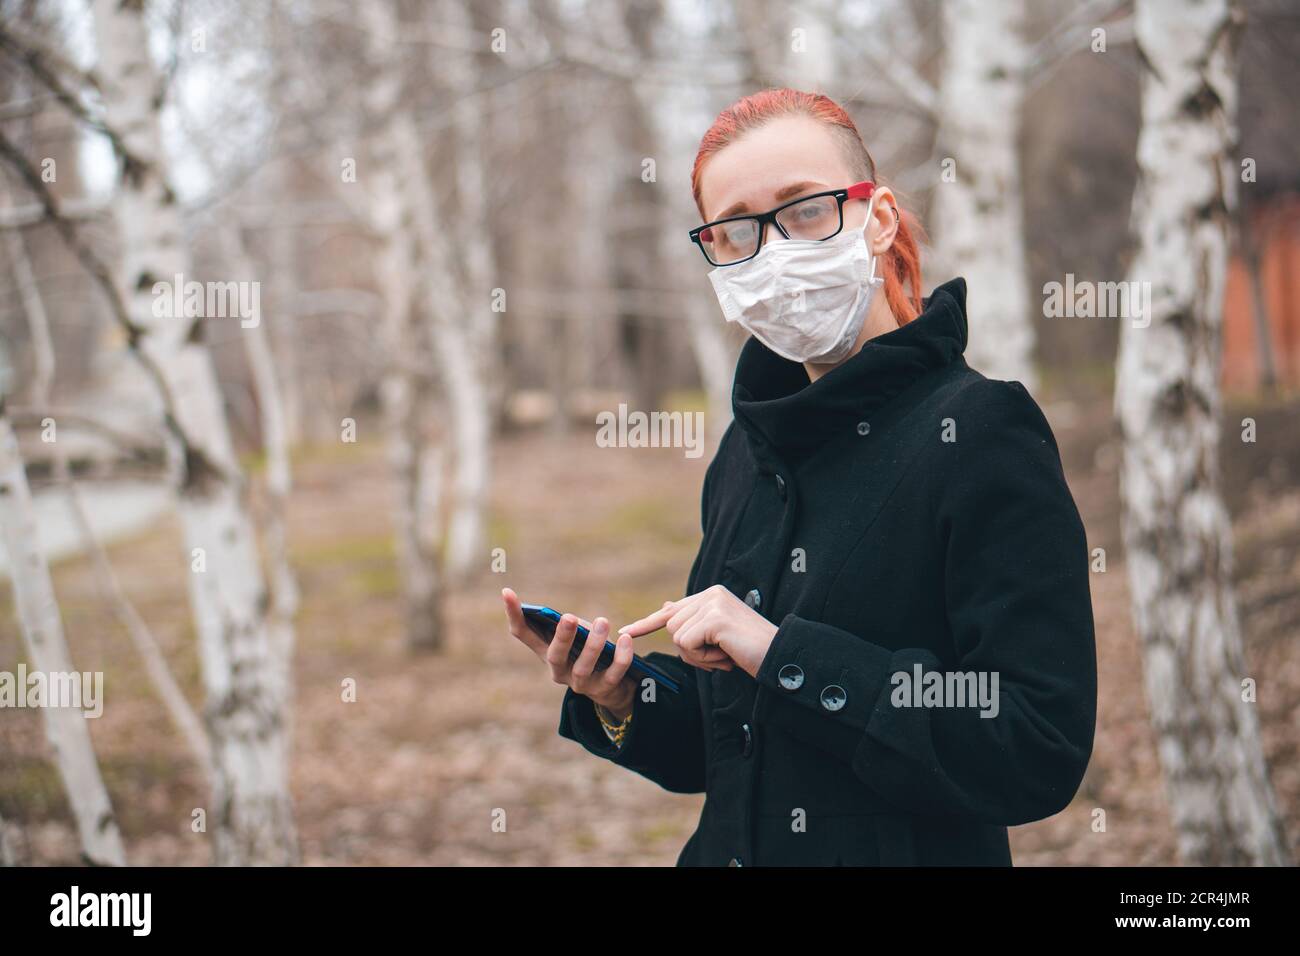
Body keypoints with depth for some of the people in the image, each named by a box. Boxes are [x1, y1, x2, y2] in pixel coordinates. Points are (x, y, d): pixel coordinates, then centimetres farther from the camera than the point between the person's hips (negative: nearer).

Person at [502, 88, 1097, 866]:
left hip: (919, 851, -5)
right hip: (731, 848, 6)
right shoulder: (747, 450, 5)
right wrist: (623, 701, -4)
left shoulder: (980, 431, -13)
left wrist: (783, 655, -21)